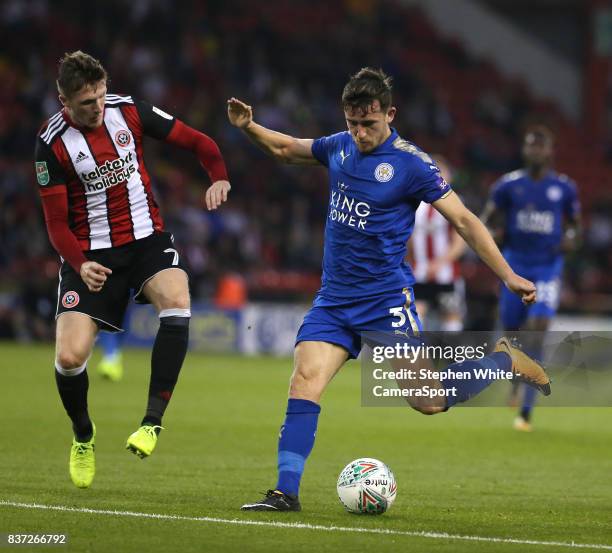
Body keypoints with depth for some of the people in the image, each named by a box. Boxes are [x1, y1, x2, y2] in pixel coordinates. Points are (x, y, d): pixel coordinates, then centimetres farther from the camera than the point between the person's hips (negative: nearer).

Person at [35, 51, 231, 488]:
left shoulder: (128, 112, -5)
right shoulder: (53, 143, -10)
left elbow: (196, 141, 4)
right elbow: (57, 223, -8)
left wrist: (219, 178, -17)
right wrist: (80, 265, -27)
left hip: (147, 239, 1)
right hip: (91, 253, -1)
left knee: (177, 304, -31)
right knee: (69, 358, -13)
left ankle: (153, 420, -23)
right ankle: (83, 436, 19)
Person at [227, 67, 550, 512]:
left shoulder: (411, 164, -11)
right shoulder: (339, 147, 7)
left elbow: (464, 220, -8)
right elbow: (289, 149, 26)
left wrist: (508, 276, -14)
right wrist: (249, 127, 8)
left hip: (386, 299, -5)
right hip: (333, 297, 5)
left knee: (429, 401, -7)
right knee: (305, 380, -14)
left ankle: (503, 360, 18)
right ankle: (286, 492, -14)